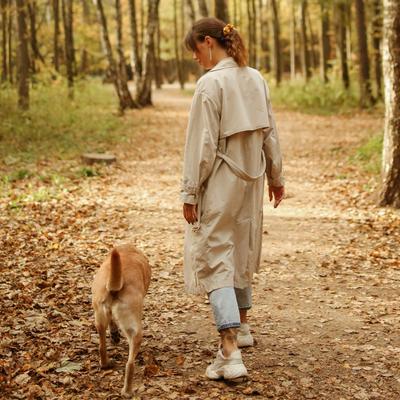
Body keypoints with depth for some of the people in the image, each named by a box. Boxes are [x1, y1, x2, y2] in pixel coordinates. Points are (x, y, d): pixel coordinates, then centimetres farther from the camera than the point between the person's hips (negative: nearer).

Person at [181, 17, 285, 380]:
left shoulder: (211, 83, -17)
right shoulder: (256, 79, 4)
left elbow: (202, 144, -17)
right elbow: (269, 133, 10)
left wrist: (190, 192, -10)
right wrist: (275, 176, 21)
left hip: (219, 184, -7)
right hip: (251, 181, 7)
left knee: (216, 258, -5)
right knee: (242, 251, 22)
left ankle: (231, 353, -14)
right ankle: (241, 326, 38)